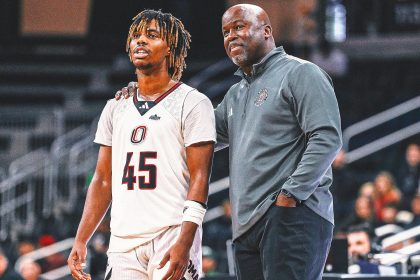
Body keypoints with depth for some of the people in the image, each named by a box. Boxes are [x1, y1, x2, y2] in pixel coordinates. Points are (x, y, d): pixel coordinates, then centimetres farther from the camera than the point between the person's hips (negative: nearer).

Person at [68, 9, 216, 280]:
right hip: (123, 242, 5)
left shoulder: (193, 103, 0)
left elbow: (199, 177, -8)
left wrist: (184, 242, -18)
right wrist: (80, 241, 9)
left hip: (171, 238, -5)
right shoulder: (116, 108, 18)